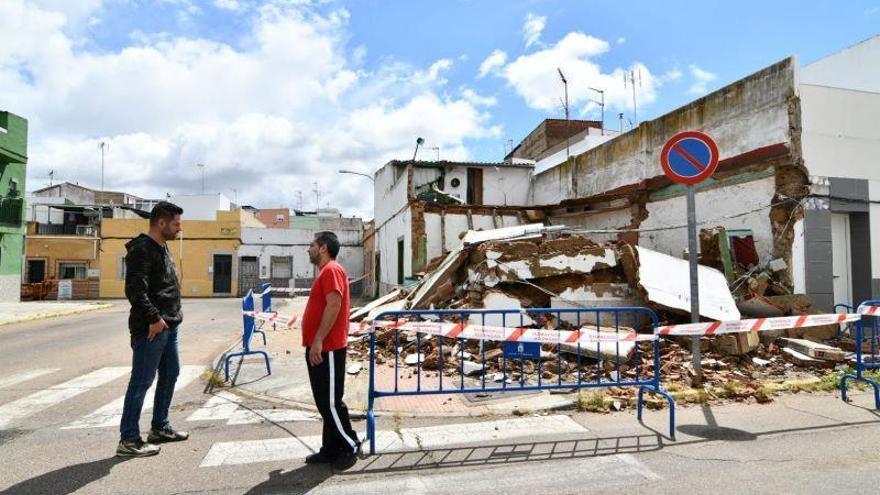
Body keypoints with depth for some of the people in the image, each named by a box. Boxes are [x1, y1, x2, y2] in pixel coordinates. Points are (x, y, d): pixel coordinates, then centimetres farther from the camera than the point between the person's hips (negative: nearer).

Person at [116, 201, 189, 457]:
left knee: (170, 375, 17)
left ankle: (160, 428, 31)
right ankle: (128, 440, 9)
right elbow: (135, 290, -23)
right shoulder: (141, 250, -14)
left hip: (168, 326, 10)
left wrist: (172, 316, 14)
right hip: (151, 329, -10)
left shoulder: (162, 248, 16)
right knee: (141, 382, -2)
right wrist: (154, 318, -21)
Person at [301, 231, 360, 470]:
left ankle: (350, 446, 10)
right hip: (319, 348, 10)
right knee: (324, 402, 14)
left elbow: (334, 305, -24)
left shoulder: (332, 270, -13)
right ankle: (330, 449, 23)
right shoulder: (325, 271, 19)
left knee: (330, 402, -3)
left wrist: (318, 341, -25)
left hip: (327, 349, -10)